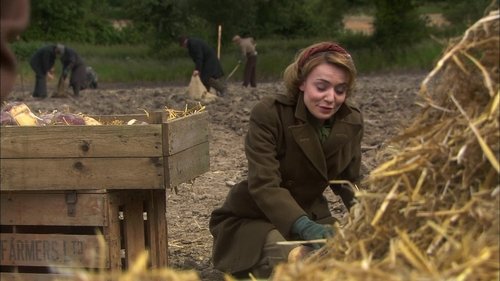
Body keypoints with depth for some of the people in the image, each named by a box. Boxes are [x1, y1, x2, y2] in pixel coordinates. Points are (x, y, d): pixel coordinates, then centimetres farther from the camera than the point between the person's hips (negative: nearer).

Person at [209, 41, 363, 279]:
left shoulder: (351, 122, -6)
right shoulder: (269, 114, -24)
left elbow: (349, 181, 4)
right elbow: (263, 184, -33)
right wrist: (305, 226, -48)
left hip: (309, 215, 6)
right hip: (251, 219, -5)